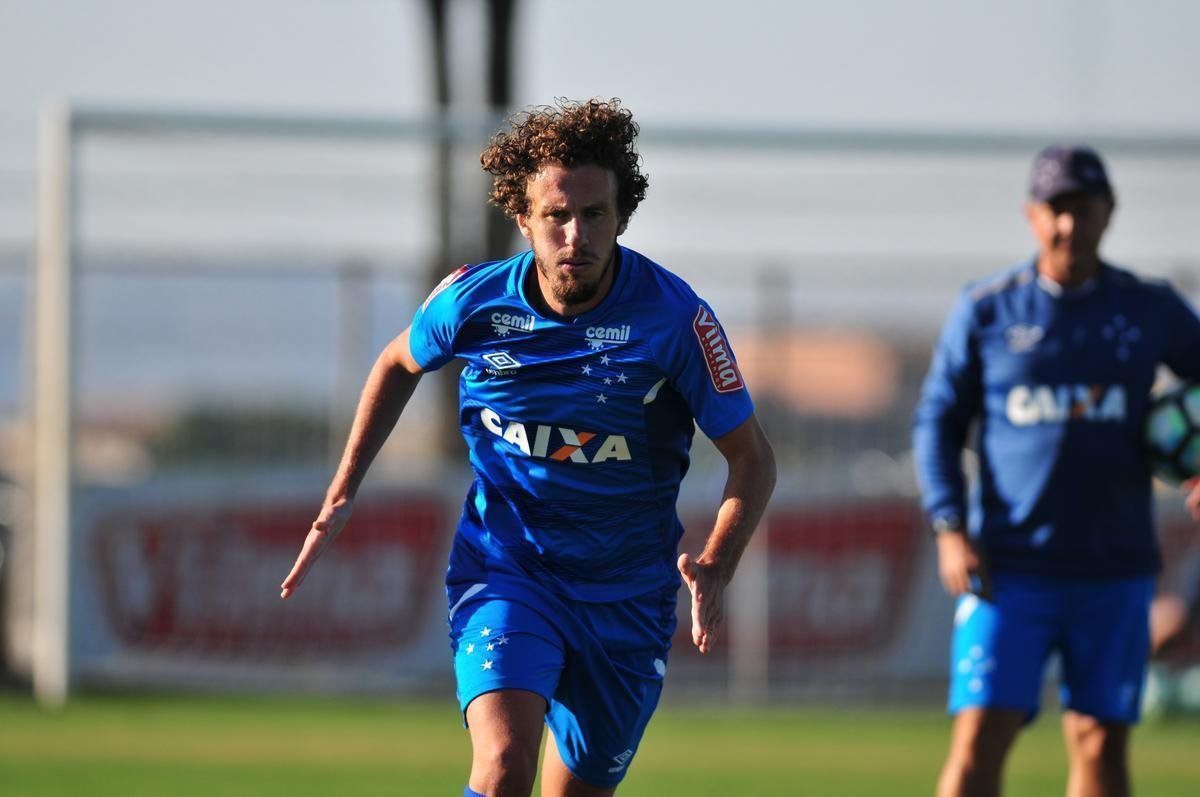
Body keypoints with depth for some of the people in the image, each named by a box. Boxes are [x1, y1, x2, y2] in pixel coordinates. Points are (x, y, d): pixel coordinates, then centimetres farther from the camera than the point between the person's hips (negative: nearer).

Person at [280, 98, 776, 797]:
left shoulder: (676, 317, -15)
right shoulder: (473, 301, -9)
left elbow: (752, 457, -6)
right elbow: (399, 365, 15)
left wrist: (715, 570, -23)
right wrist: (342, 497, 9)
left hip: (627, 597, 1)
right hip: (505, 572, -1)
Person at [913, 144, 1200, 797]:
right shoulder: (986, 310, 2)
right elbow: (936, 423, 5)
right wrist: (950, 528, -7)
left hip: (1114, 571, 2)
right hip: (1009, 570, -2)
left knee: (1102, 743, 3)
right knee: (979, 740, -11)